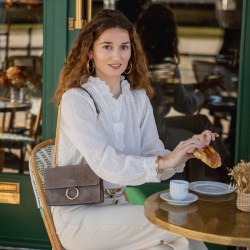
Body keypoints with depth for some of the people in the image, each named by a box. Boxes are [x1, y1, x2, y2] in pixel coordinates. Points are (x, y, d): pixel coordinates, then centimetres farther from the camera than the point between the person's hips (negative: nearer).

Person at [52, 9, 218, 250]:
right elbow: (105, 164, -24)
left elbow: (153, 156, 1)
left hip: (119, 206, 5)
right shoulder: (75, 99, -12)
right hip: (79, 214, -5)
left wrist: (184, 153, -19)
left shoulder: (139, 97, 7)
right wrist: (164, 162, -35)